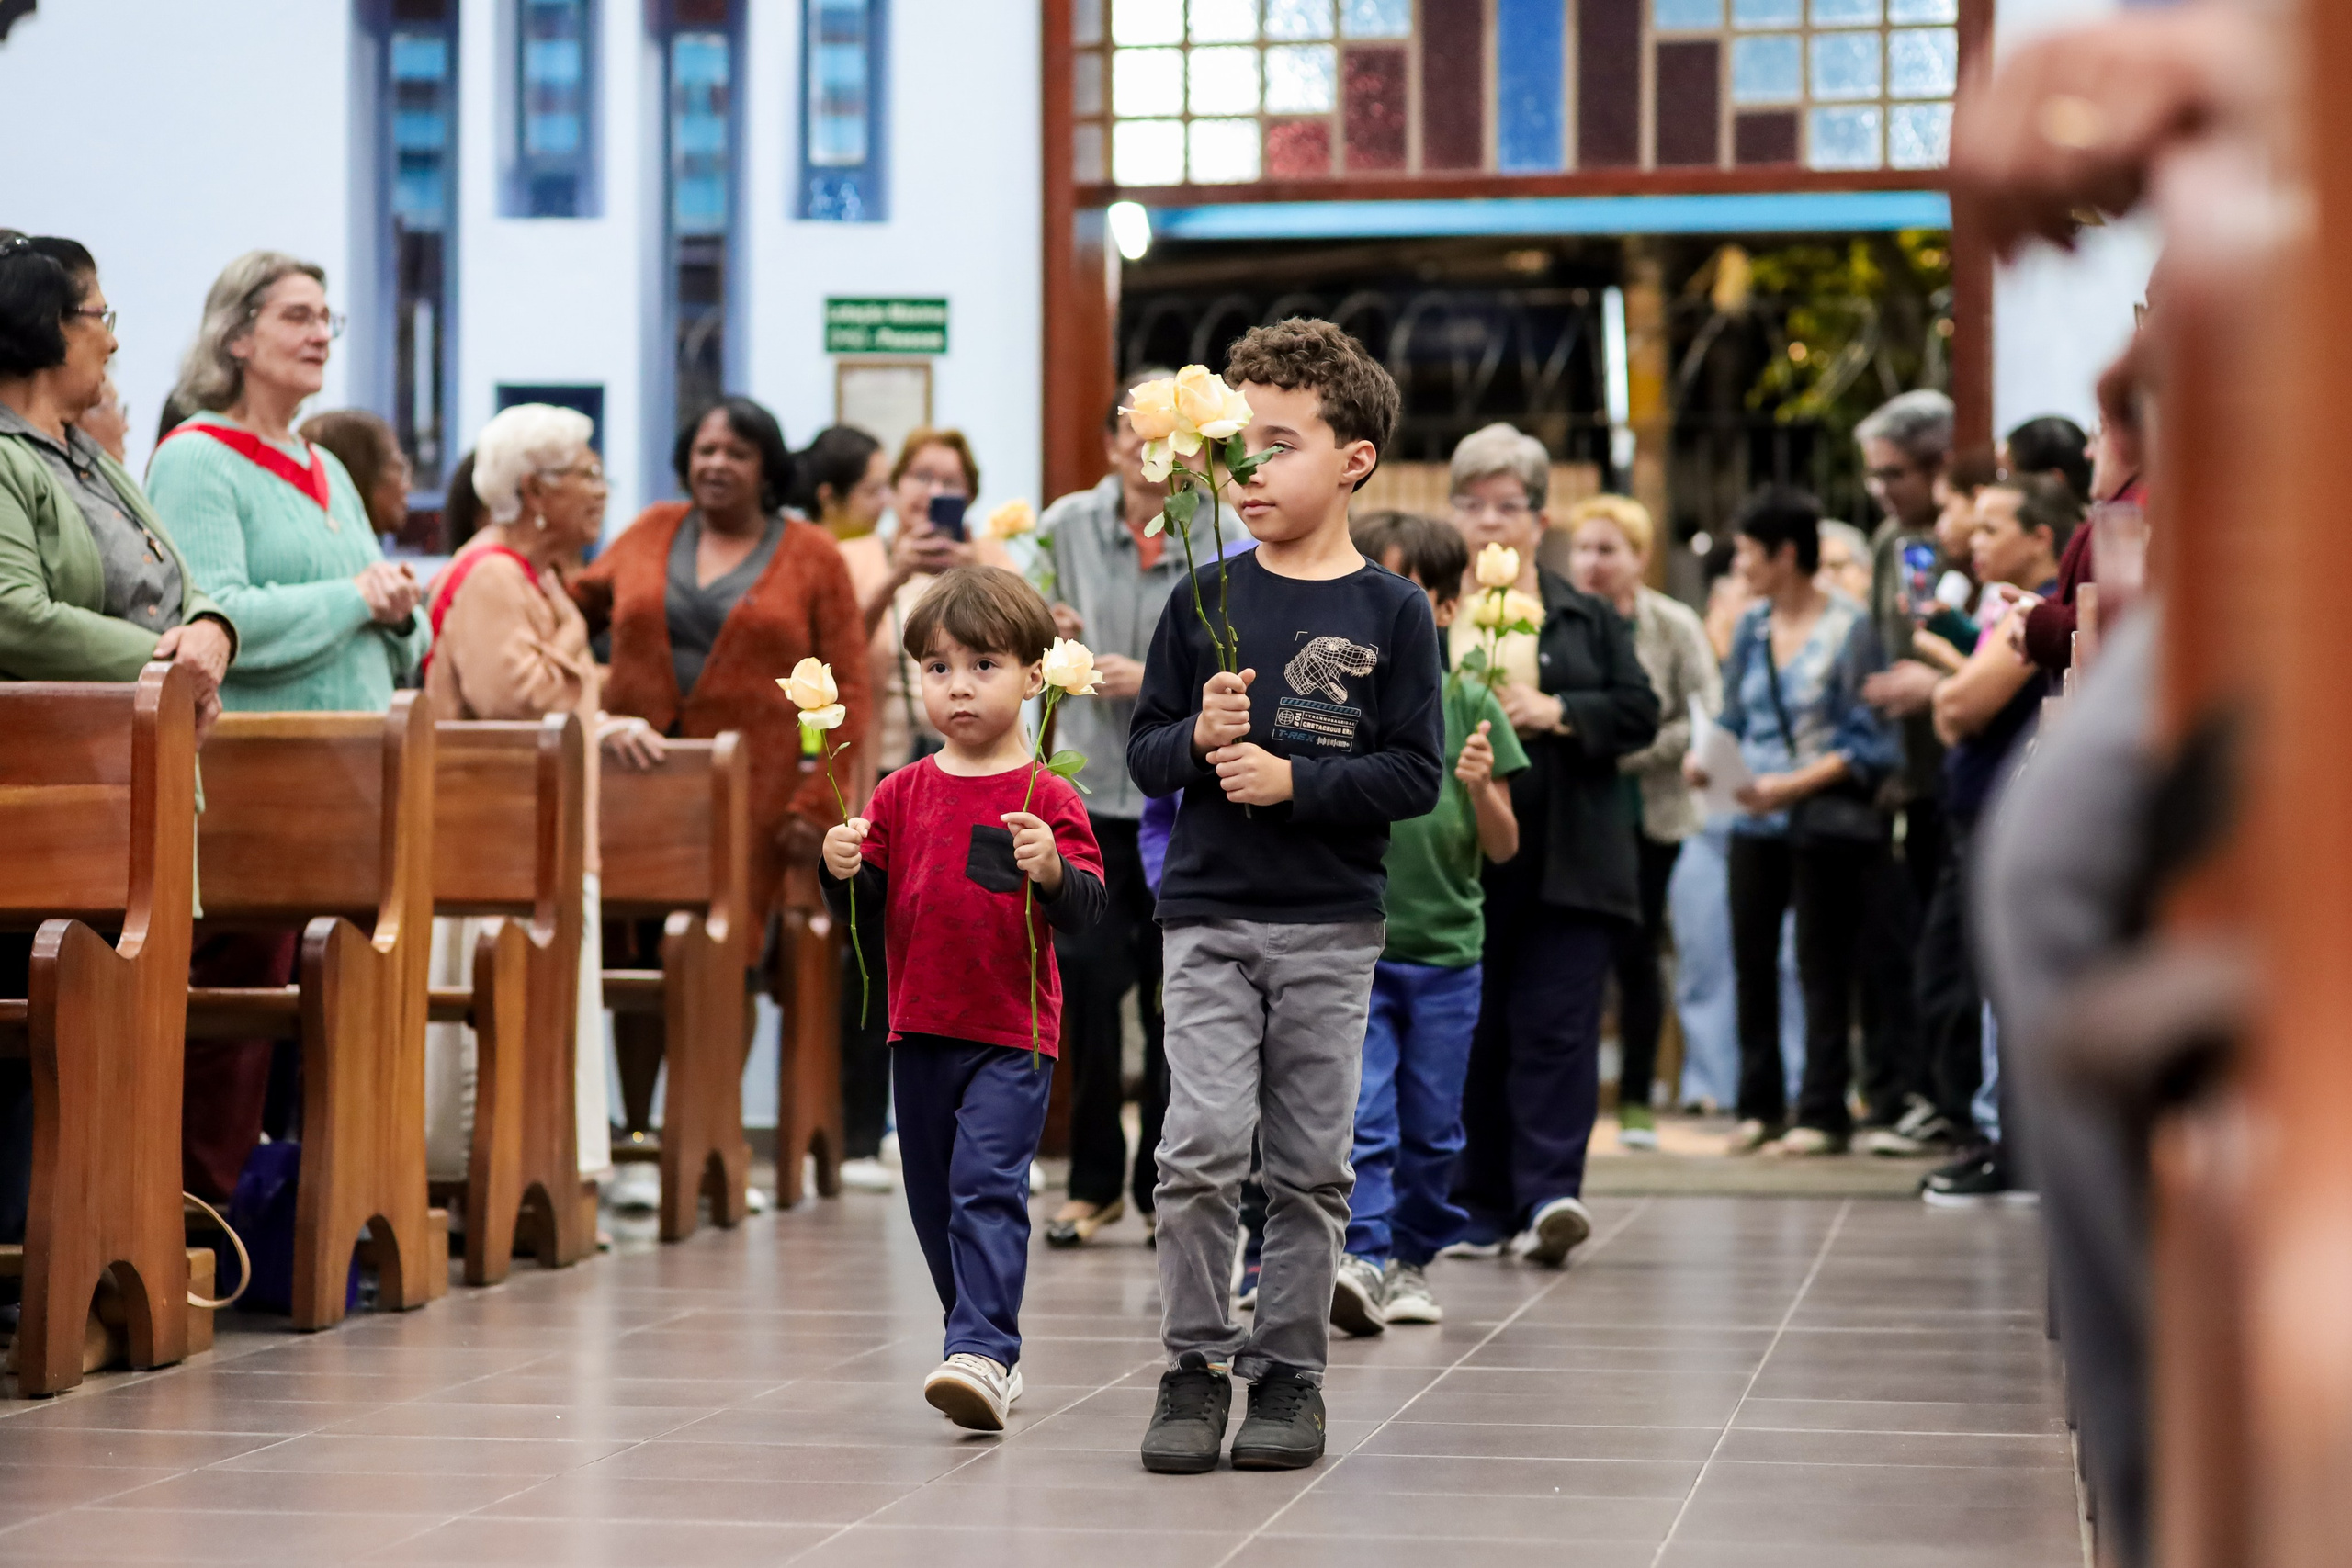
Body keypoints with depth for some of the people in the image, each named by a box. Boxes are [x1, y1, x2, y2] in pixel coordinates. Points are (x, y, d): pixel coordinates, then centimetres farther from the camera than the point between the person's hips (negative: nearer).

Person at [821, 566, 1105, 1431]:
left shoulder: (1047, 799, -5)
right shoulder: (902, 794, 7)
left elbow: (1088, 907, -11)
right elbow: (864, 905, 8)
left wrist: (1050, 870, -31)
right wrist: (844, 870, -13)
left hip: (1013, 1034, -5)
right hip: (920, 1031, 5)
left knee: (987, 1185, -17)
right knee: (935, 1200, 12)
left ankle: (983, 1353, -22)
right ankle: (990, 1351, 27)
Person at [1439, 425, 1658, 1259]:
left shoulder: (1587, 619, 11)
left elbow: (1640, 713, 4)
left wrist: (1557, 713, -9)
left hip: (1565, 865, 0)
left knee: (1556, 1026, -8)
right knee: (1468, 1035, 5)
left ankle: (1550, 1191, -11)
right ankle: (1480, 1207, 14)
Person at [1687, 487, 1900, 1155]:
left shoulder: (1849, 628, -6)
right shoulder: (1751, 628, 11)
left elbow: (1865, 742, -9)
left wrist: (1792, 785, -19)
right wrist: (1706, 761, -4)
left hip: (1825, 819, -5)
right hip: (1755, 823, 5)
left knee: (1822, 965, -1)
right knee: (1751, 958, 5)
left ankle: (1823, 1113, 4)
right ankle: (1759, 1105, 15)